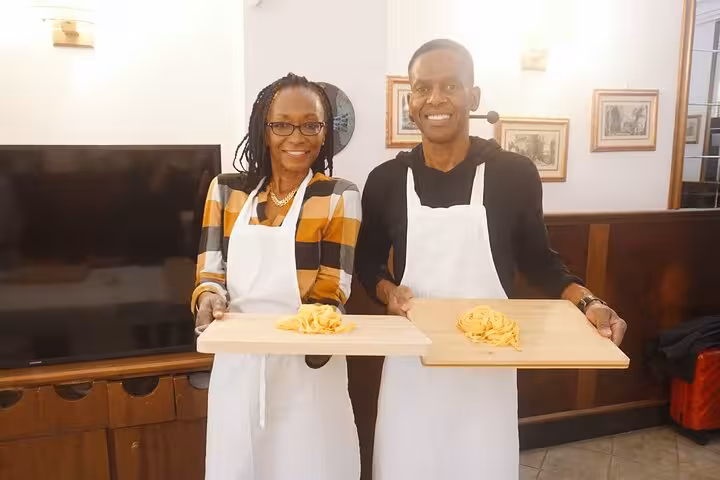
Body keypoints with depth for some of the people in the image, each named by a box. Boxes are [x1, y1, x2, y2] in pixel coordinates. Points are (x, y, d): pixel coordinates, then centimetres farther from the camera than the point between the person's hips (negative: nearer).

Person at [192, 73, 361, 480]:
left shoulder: (340, 198, -4)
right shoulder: (227, 190, 5)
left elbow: (331, 288, -7)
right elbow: (210, 271, 5)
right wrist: (210, 299, -17)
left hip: (307, 367, -2)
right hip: (237, 367, 3)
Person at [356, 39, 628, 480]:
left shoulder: (514, 173, -6)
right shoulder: (386, 180, -3)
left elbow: (539, 261, 5)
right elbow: (368, 260, 9)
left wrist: (587, 303, -11)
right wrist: (388, 290, -11)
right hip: (411, 359, 1)